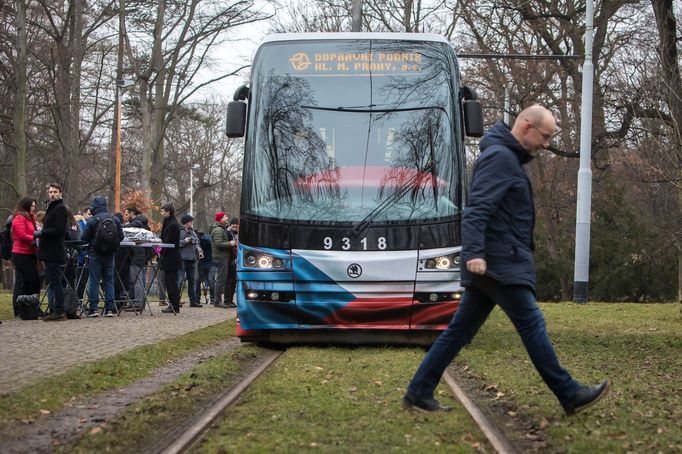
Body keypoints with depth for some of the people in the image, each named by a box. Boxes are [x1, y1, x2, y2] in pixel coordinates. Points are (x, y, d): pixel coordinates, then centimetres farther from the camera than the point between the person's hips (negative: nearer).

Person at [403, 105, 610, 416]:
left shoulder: (509, 158, 21)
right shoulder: (499, 157, -12)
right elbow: (477, 209, -23)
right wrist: (474, 252, -31)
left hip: (493, 263, 10)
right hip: (500, 263, -10)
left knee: (460, 330, 9)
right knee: (532, 324, -5)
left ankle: (419, 392, 12)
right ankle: (570, 395, 0)